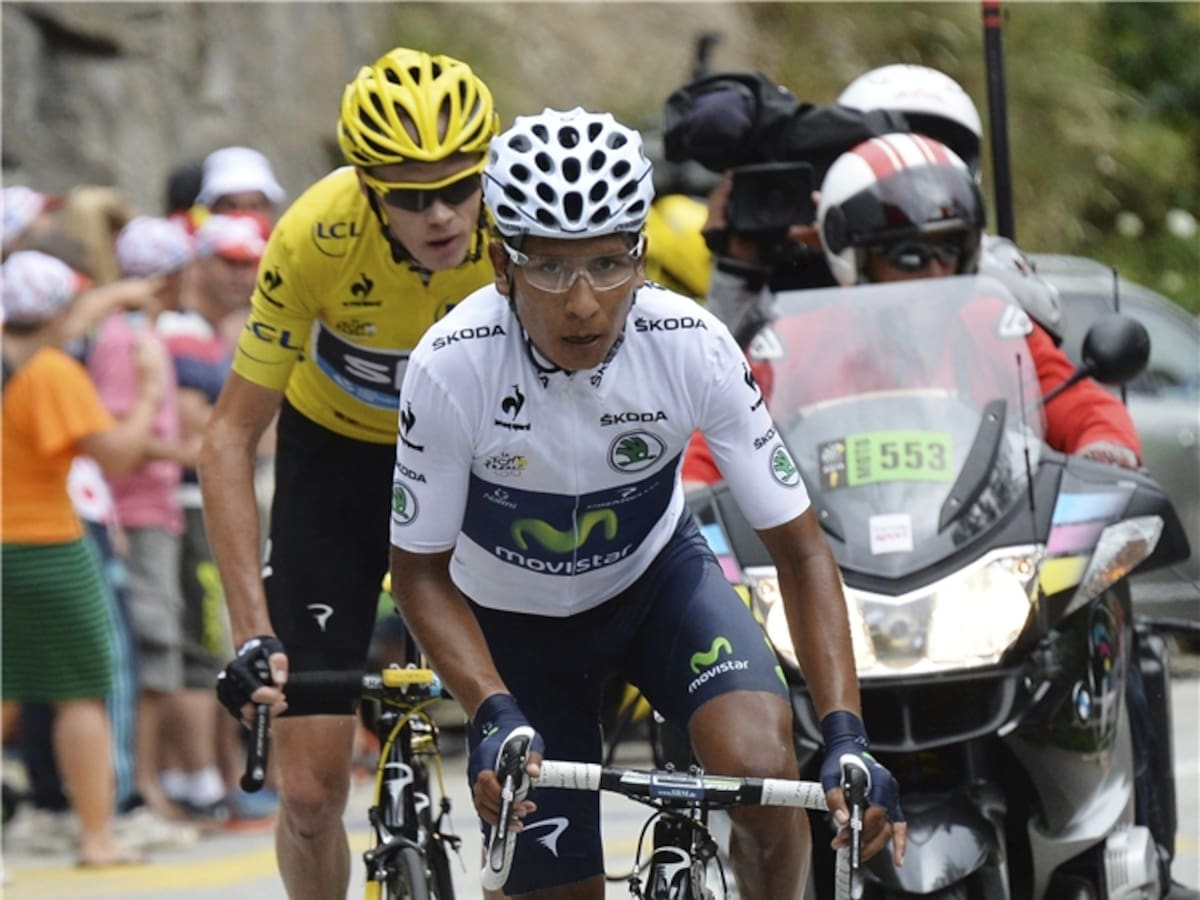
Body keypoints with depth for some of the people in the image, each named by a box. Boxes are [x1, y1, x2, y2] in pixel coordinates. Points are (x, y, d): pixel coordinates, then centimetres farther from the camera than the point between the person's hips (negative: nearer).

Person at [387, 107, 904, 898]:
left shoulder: (692, 348, -27)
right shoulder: (454, 367, -30)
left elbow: (799, 546, -20)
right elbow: (421, 572, -18)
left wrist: (846, 733, -31)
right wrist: (493, 716, -34)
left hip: (656, 576, 0)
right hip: (518, 618, 0)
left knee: (760, 763, -28)